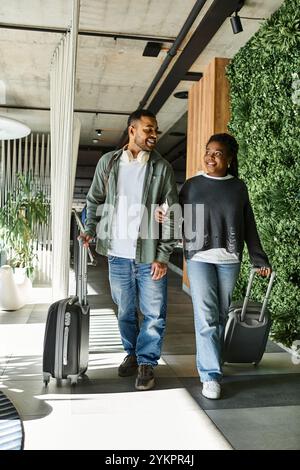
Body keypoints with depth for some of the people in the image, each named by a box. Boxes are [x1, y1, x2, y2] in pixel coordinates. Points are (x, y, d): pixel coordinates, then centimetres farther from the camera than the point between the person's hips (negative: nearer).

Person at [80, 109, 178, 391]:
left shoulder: (162, 167, -2)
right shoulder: (108, 162, 4)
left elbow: (171, 215, -4)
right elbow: (94, 200, 15)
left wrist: (163, 256, -9)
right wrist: (90, 230, 2)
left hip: (149, 256, -2)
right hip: (117, 253, 2)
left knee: (154, 314, 3)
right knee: (125, 311, 16)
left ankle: (147, 362, 22)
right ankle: (132, 354, 36)